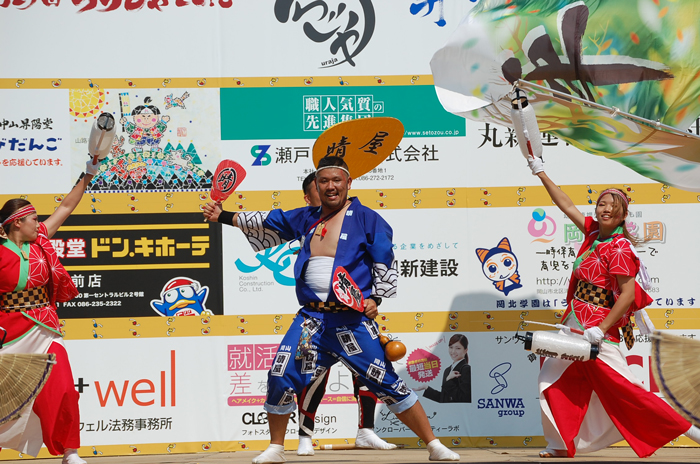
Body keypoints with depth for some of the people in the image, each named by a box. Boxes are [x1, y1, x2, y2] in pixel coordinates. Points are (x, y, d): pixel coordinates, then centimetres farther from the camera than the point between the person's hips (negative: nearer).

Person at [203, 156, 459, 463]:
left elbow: (385, 263, 1)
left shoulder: (366, 219, 1)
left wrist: (375, 298, -11)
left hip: (353, 319, -4)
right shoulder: (306, 219, 14)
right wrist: (223, 216, 24)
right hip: (312, 318, 4)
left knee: (387, 383, -7)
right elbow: (268, 222, 24)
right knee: (280, 379, -6)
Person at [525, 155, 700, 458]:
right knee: (554, 379, 11)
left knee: (621, 387, -12)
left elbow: (628, 295, -19)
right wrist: (541, 174, 24)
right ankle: (561, 445, 17)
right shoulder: (595, 232, 8)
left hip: (596, 327, -9)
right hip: (576, 325, 9)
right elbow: (566, 205, 20)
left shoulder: (620, 248, -14)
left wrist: (601, 330, -23)